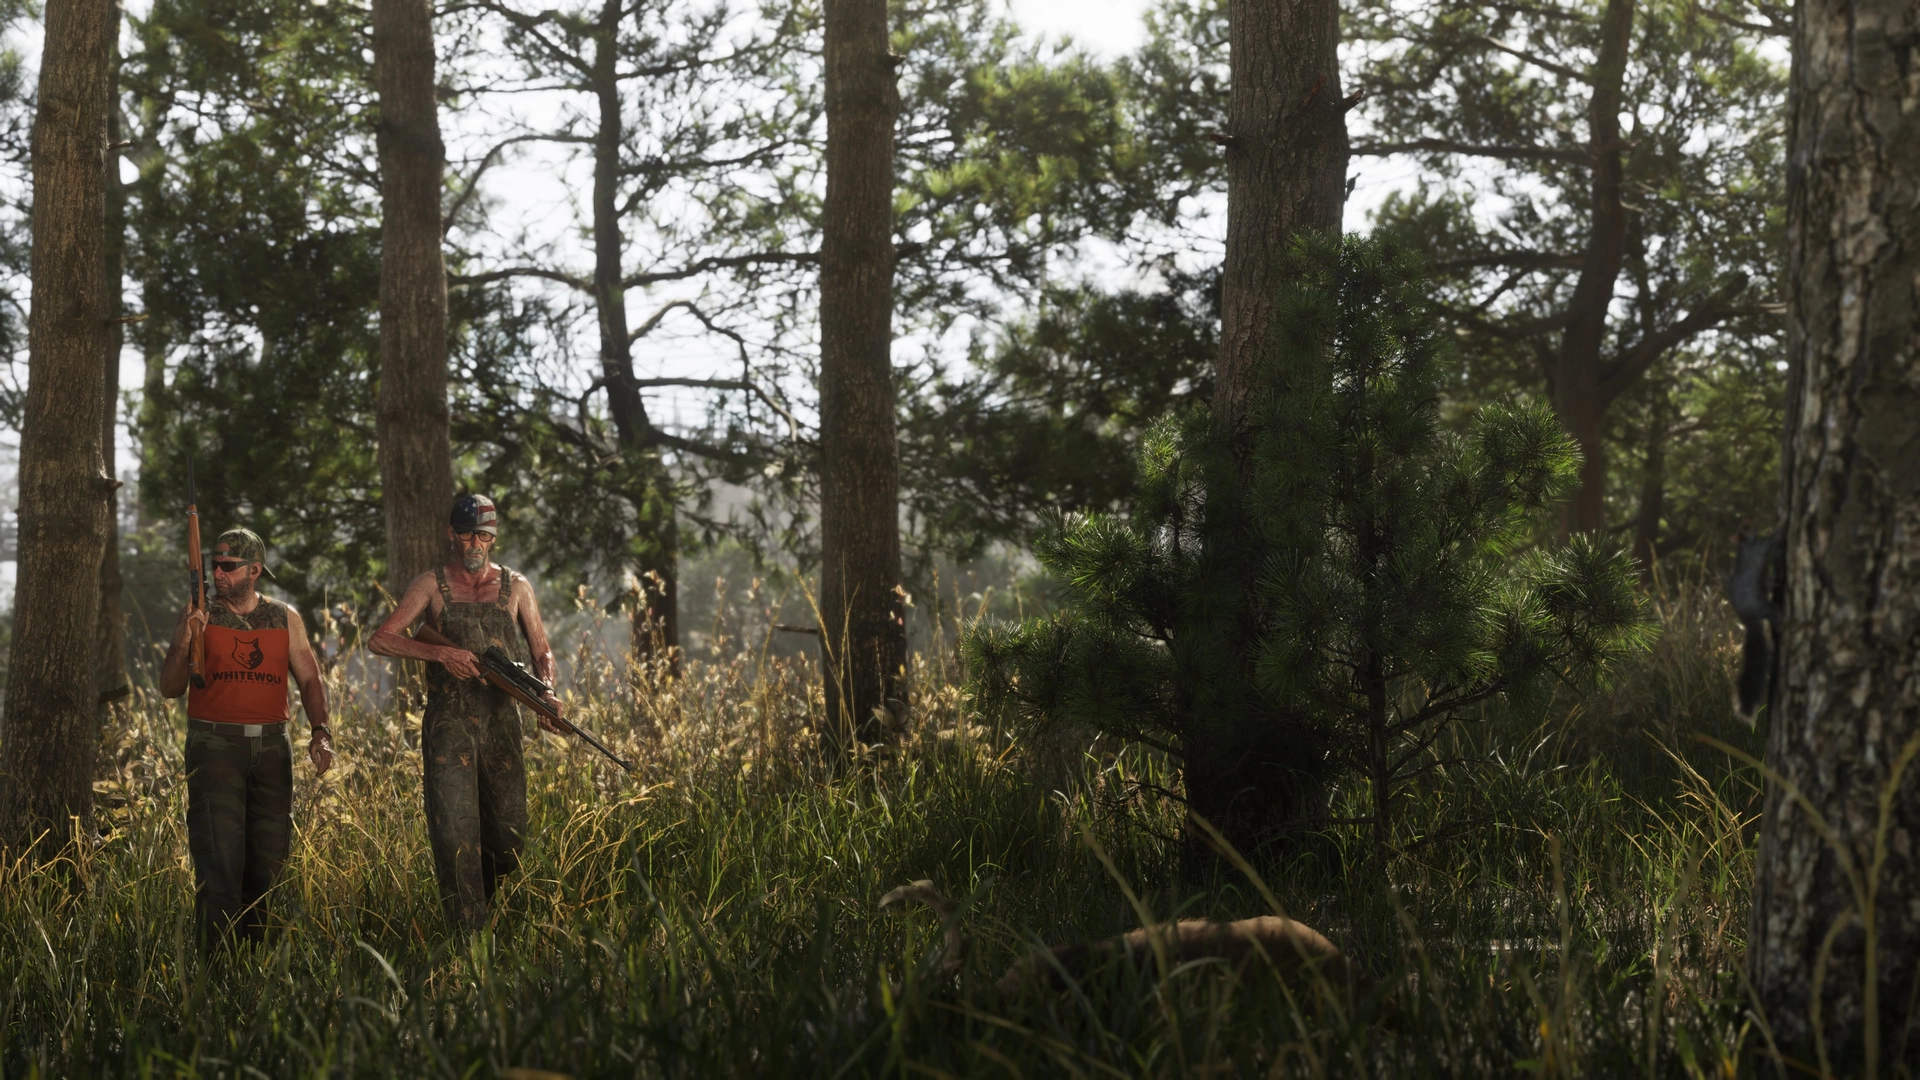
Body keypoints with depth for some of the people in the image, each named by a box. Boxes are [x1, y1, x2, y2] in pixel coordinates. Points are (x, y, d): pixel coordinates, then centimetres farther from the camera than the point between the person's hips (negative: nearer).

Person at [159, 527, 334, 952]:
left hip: (271, 746, 3)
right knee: (220, 858, -11)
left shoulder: (285, 619, 10)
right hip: (215, 746, -3)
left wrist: (320, 731, -7)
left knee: (269, 858, 4)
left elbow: (310, 679, 9)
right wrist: (182, 646, -17)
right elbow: (170, 688, 1)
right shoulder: (198, 617, 4)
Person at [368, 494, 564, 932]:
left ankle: (478, 908, 29)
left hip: (502, 720, 3)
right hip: (448, 725, -3)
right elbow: (381, 639, -1)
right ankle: (468, 936, -7)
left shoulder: (515, 587, 11)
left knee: (509, 837, 5)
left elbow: (542, 651, 12)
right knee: (455, 834, -9)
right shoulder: (432, 584, 5)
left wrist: (546, 692, -9)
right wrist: (441, 653, -14)